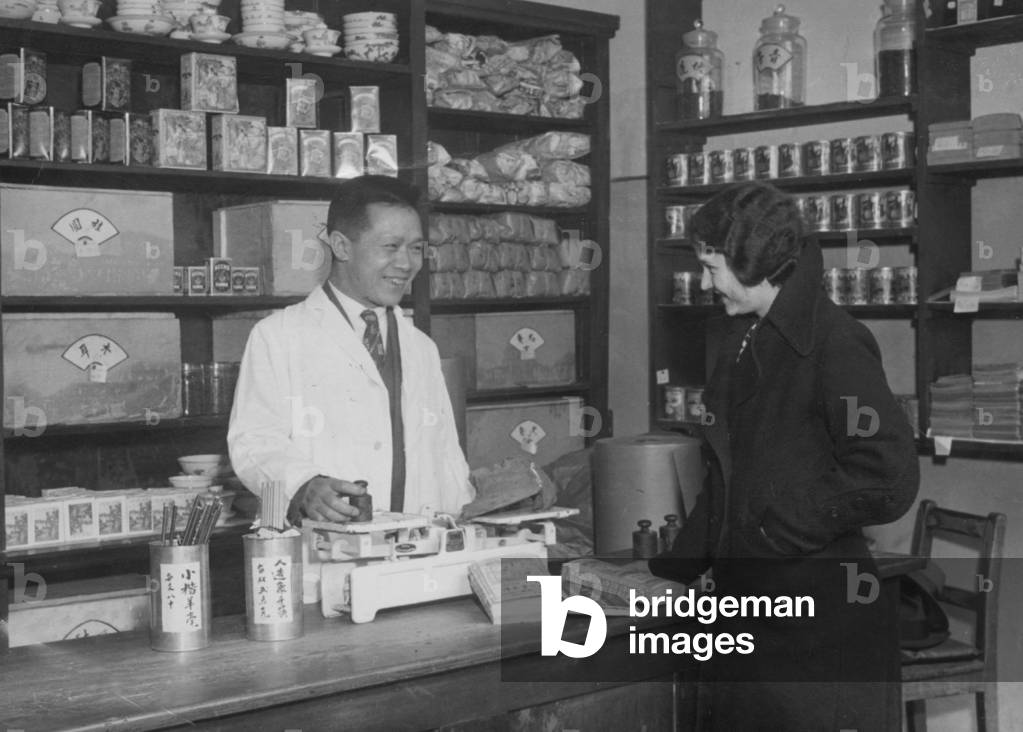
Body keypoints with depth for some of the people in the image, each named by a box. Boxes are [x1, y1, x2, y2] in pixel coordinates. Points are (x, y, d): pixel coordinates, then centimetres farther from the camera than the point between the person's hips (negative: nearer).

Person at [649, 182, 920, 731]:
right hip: (746, 607, 8)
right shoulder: (743, 341, 11)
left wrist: (776, 528, -15)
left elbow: (889, 478, -22)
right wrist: (674, 570, 14)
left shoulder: (834, 345, -15)